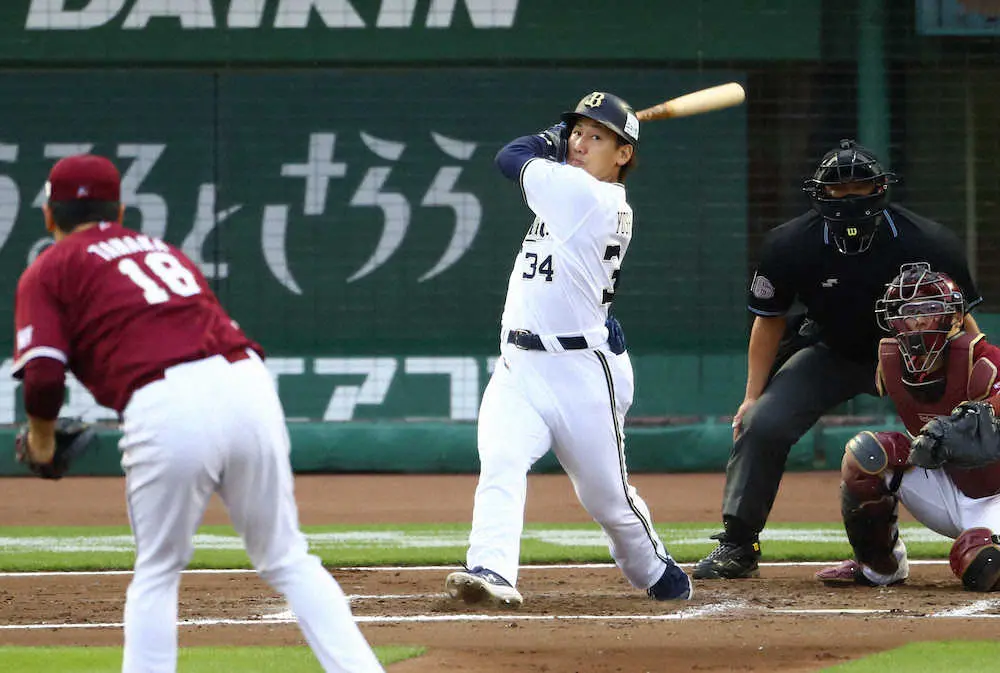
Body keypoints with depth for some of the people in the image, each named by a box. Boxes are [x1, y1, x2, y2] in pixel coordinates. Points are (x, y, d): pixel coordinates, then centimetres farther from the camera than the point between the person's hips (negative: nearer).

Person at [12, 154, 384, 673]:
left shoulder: (49, 271, 13)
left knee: (156, 574, 11)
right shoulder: (161, 249, 32)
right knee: (287, 561, 13)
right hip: (249, 386, 5)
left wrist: (41, 436, 18)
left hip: (167, 410, -5)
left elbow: (43, 376, 0)